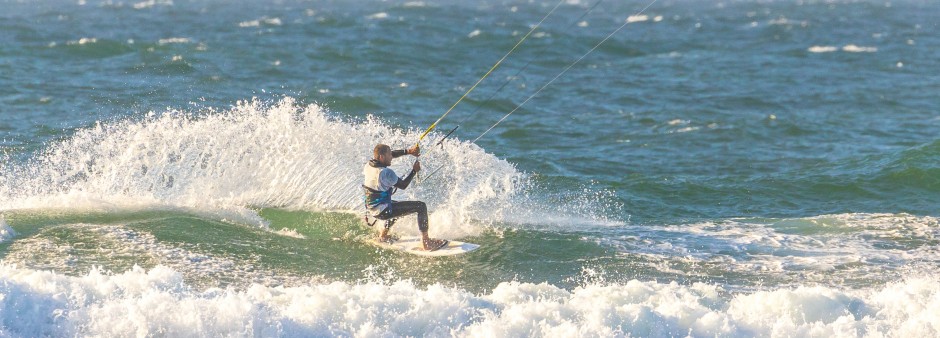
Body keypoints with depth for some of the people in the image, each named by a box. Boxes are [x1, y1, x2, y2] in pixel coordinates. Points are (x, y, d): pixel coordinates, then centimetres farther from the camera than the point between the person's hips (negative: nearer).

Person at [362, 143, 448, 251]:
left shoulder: (369, 165, -2)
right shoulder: (386, 173, -26)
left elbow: (390, 155, 12)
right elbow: (403, 185, -13)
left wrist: (408, 151, 6)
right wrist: (414, 171, -3)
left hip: (371, 209, 9)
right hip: (382, 211, -9)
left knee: (396, 205, 40)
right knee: (421, 206, -6)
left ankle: (383, 236, 44)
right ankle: (426, 242, -6)